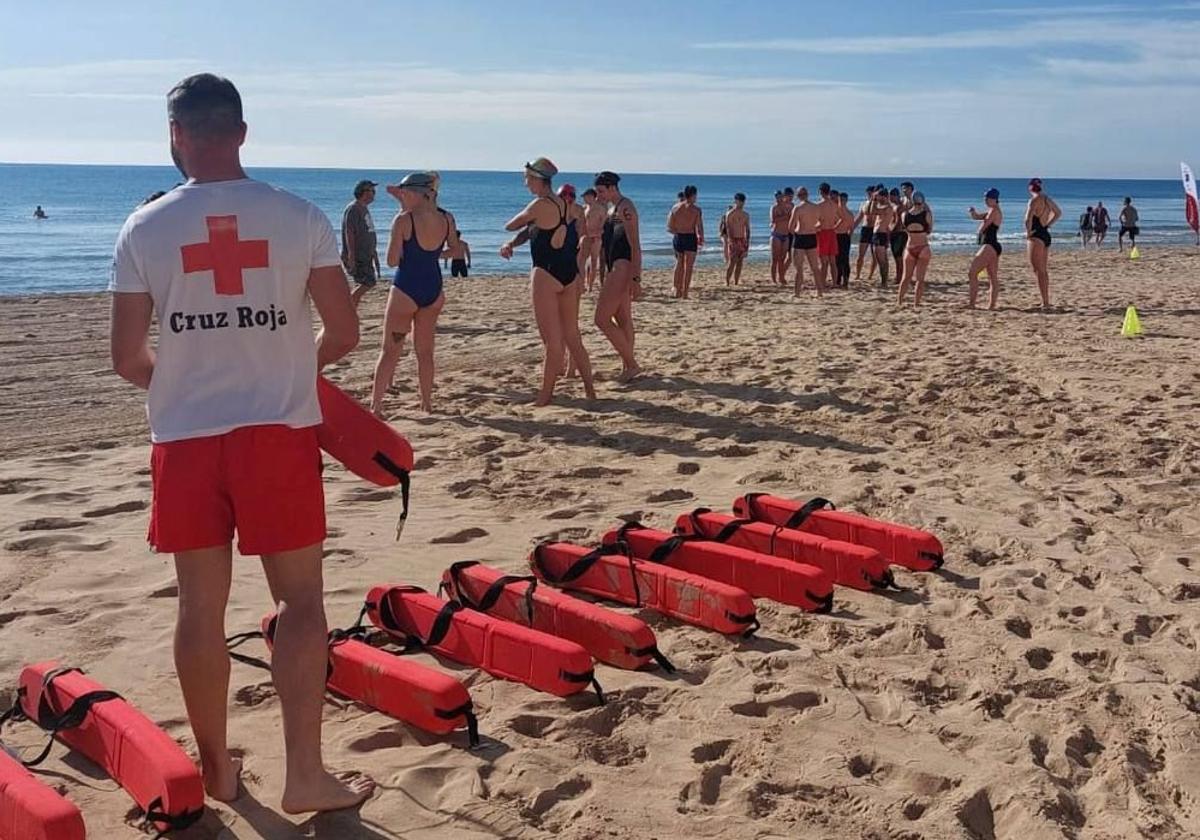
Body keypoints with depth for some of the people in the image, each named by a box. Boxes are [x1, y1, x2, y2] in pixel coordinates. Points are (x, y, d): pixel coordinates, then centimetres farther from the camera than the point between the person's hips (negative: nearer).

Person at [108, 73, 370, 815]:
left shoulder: (144, 228, -2)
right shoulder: (299, 218, -4)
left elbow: (129, 360, 0)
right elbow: (345, 333, -3)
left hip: (186, 439, 2)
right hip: (278, 433, -1)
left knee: (202, 607, 11)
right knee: (301, 600, 7)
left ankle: (217, 768, 24)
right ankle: (305, 774, 7)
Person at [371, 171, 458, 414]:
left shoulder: (403, 220, -16)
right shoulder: (447, 219, -1)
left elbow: (392, 261, -13)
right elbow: (455, 249, 15)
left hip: (406, 289, -5)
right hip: (433, 289, 5)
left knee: (390, 351, 5)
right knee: (425, 351, 17)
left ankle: (376, 405, 3)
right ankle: (426, 403, 23)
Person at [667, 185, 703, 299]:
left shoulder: (675, 207, 4)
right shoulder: (696, 209, -8)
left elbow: (669, 227, 3)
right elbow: (699, 227, -10)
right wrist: (701, 239, 6)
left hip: (677, 238, 4)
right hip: (690, 238, -4)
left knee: (679, 264, 18)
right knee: (688, 267, 2)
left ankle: (678, 291, 19)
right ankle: (685, 293, -1)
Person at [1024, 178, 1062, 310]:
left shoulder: (1034, 200, -14)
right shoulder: (1048, 199, 11)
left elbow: (1028, 219, -26)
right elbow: (1059, 213, 27)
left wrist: (1028, 232, -12)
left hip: (1036, 236, -9)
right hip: (1046, 235, 9)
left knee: (1038, 271, -7)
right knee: (1044, 271, 14)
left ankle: (1045, 303, -11)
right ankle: (1046, 302, 19)